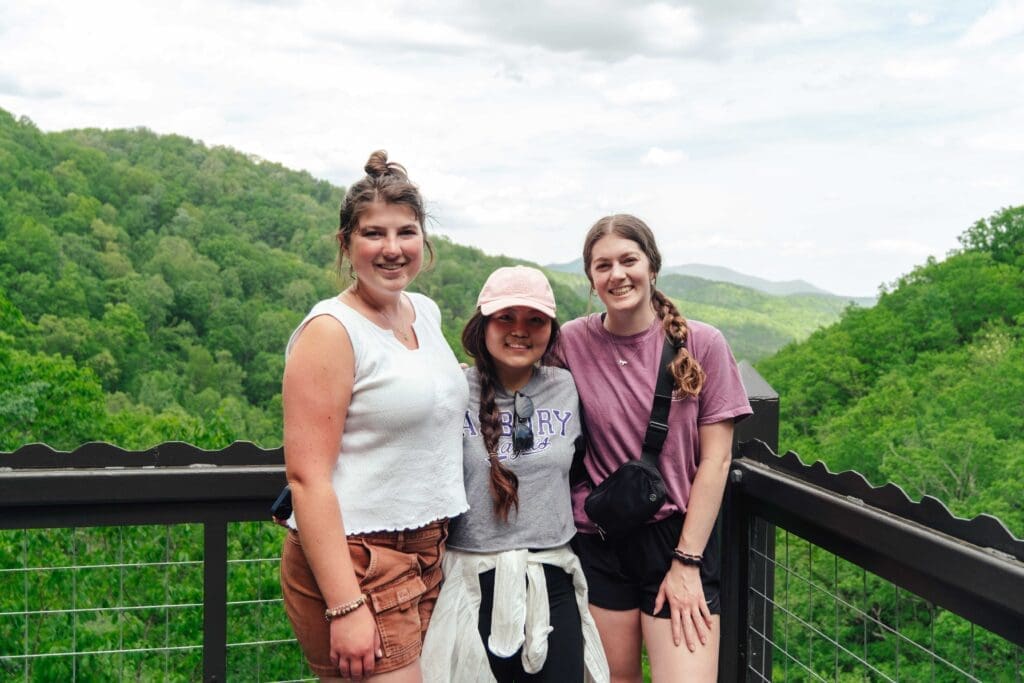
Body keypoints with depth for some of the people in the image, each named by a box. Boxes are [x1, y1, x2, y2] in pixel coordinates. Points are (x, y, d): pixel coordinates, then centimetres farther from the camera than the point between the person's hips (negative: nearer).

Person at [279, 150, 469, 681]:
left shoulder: (426, 312, 9)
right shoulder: (331, 330, -13)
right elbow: (306, 477, -18)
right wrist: (345, 608, -22)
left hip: (426, 553, 7)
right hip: (354, 561, -7)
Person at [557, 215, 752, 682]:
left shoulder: (701, 344, -5)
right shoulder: (571, 342, -2)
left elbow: (715, 459, -5)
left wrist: (686, 562, -8)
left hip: (679, 537, -1)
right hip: (599, 542, 1)